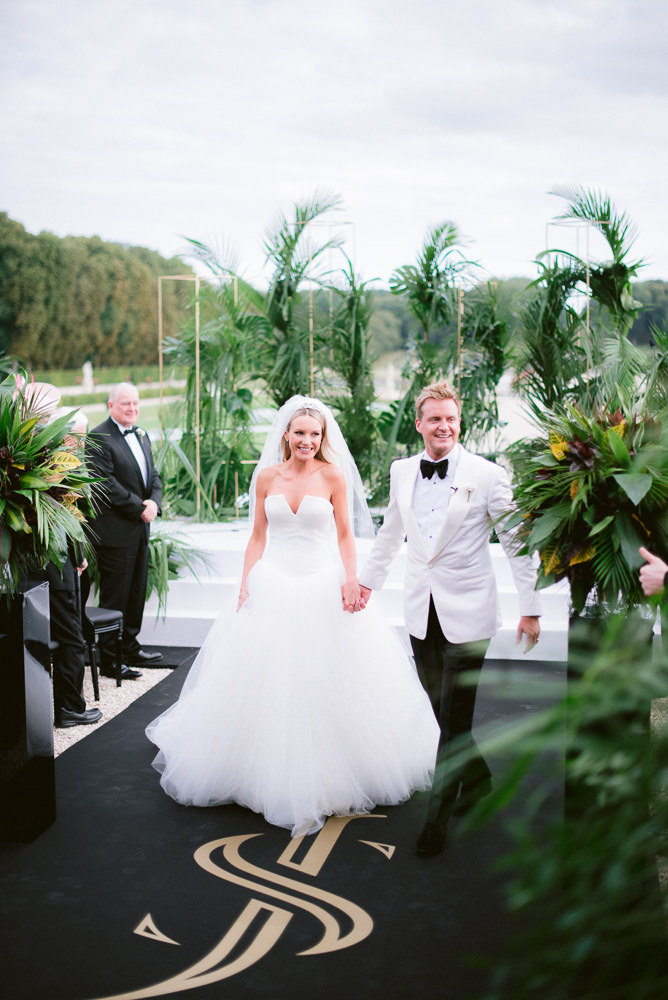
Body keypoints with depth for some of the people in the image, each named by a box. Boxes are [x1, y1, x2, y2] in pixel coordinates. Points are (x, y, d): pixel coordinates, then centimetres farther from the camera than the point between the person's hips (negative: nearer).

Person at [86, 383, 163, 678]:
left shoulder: (141, 435, 15)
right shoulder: (99, 438, -12)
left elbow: (153, 475, 14)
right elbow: (107, 484, -18)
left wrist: (154, 501, -5)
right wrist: (139, 508, -16)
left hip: (140, 528, 8)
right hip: (114, 530, -8)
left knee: (137, 593, 16)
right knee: (114, 597, -1)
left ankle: (129, 647, 29)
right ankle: (109, 659, 7)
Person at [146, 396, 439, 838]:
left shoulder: (333, 476, -1)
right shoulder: (267, 477, 5)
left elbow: (345, 535, 0)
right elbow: (258, 536, 8)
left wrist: (351, 579, -14)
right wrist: (245, 584, 0)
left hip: (322, 586, -2)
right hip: (274, 586, 2)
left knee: (329, 682, 2)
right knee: (269, 683, 4)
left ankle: (331, 777, 17)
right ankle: (278, 779, 17)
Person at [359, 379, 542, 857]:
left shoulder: (487, 475, -8)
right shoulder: (402, 472, 5)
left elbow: (517, 543, -3)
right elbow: (391, 533, 21)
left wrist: (530, 607, -2)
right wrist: (368, 581, 27)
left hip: (467, 614, -4)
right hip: (421, 613, 5)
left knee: (454, 720, -2)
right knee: (442, 711, 14)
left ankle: (438, 820, 10)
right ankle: (478, 781, 38)